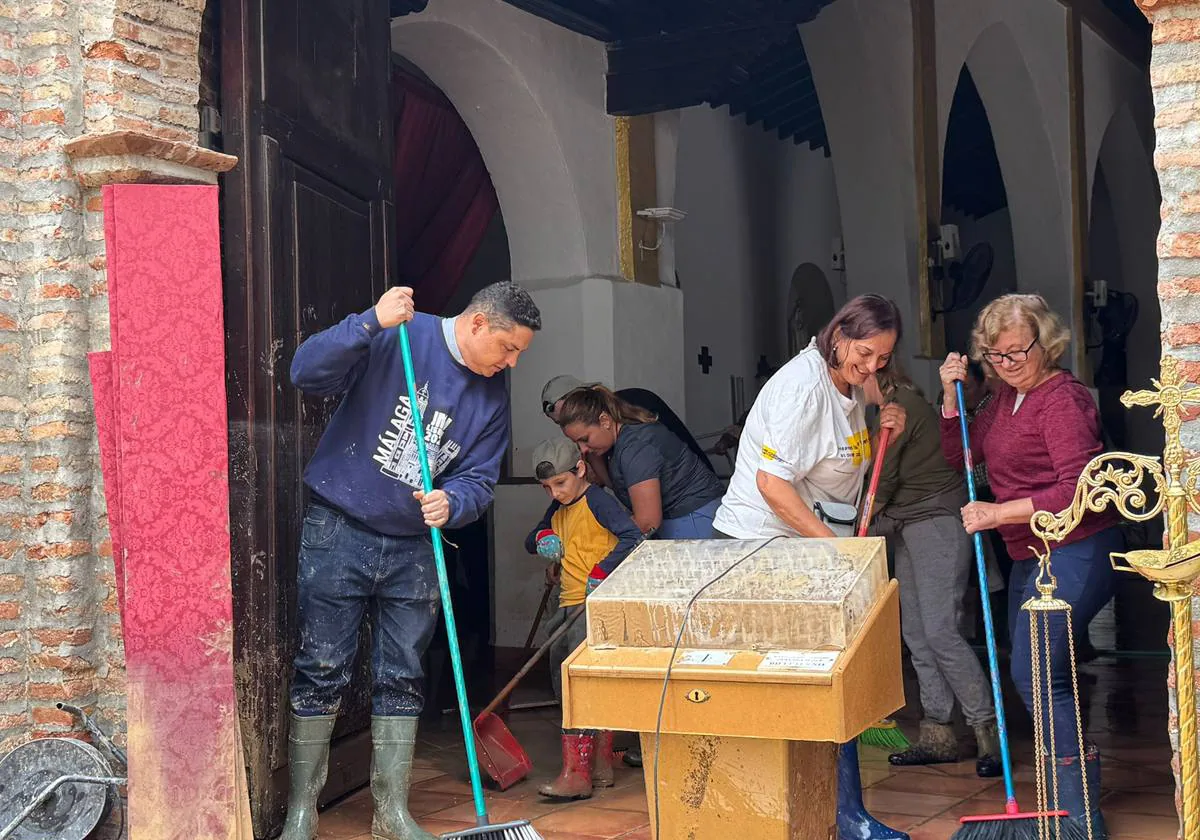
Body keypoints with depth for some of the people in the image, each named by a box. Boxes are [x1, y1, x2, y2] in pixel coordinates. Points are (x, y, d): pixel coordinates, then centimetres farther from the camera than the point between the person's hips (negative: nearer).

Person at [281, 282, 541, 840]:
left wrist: (451, 503, -19)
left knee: (401, 679, 10)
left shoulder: (492, 398, 6)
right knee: (321, 672, -1)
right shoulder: (398, 338, -11)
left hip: (412, 547, 5)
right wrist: (371, 322, -32)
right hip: (339, 530, -5)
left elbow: (479, 478, 4)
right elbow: (307, 372, -20)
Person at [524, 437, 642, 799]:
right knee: (563, 681, 12)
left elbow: (632, 537, -20)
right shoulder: (558, 509, 18)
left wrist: (602, 571, -25)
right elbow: (531, 541, 27)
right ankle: (601, 763, 22)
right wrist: (542, 539, 4)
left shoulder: (597, 500, -9)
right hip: (568, 607, 10)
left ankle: (576, 773, -16)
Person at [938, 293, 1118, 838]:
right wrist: (951, 395, 4)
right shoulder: (1005, 396, 11)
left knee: (1036, 675, -13)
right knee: (1030, 673, 17)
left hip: (1074, 553, -10)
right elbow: (960, 453, 16)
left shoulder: (1062, 399, -17)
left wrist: (999, 513, -23)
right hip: (1031, 556, 10)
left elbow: (1077, 490, -25)